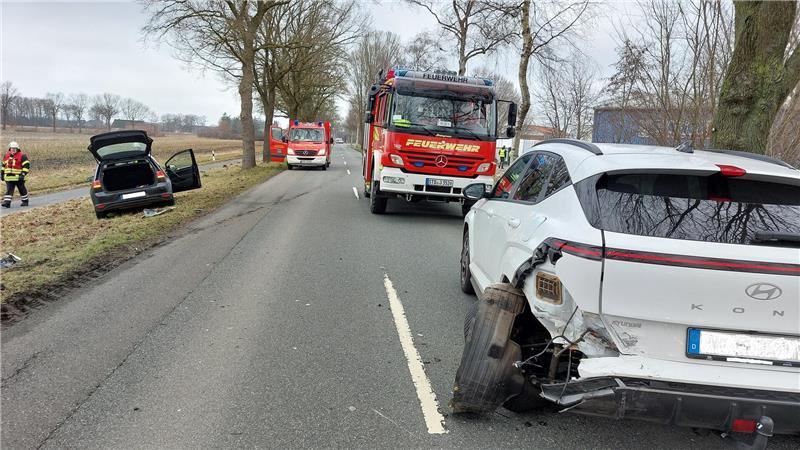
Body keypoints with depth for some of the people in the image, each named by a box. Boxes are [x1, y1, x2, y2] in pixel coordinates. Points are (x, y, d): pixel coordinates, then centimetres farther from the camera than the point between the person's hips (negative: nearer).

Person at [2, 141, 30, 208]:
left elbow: (26, 165, -12)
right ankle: (7, 202, -8)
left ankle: (25, 201, 24)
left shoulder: (22, 156, -7)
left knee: (22, 190, 9)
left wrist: (23, 174, -20)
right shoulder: (6, 156, 12)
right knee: (9, 190, -4)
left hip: (18, 177, -4)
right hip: (9, 177, 4)